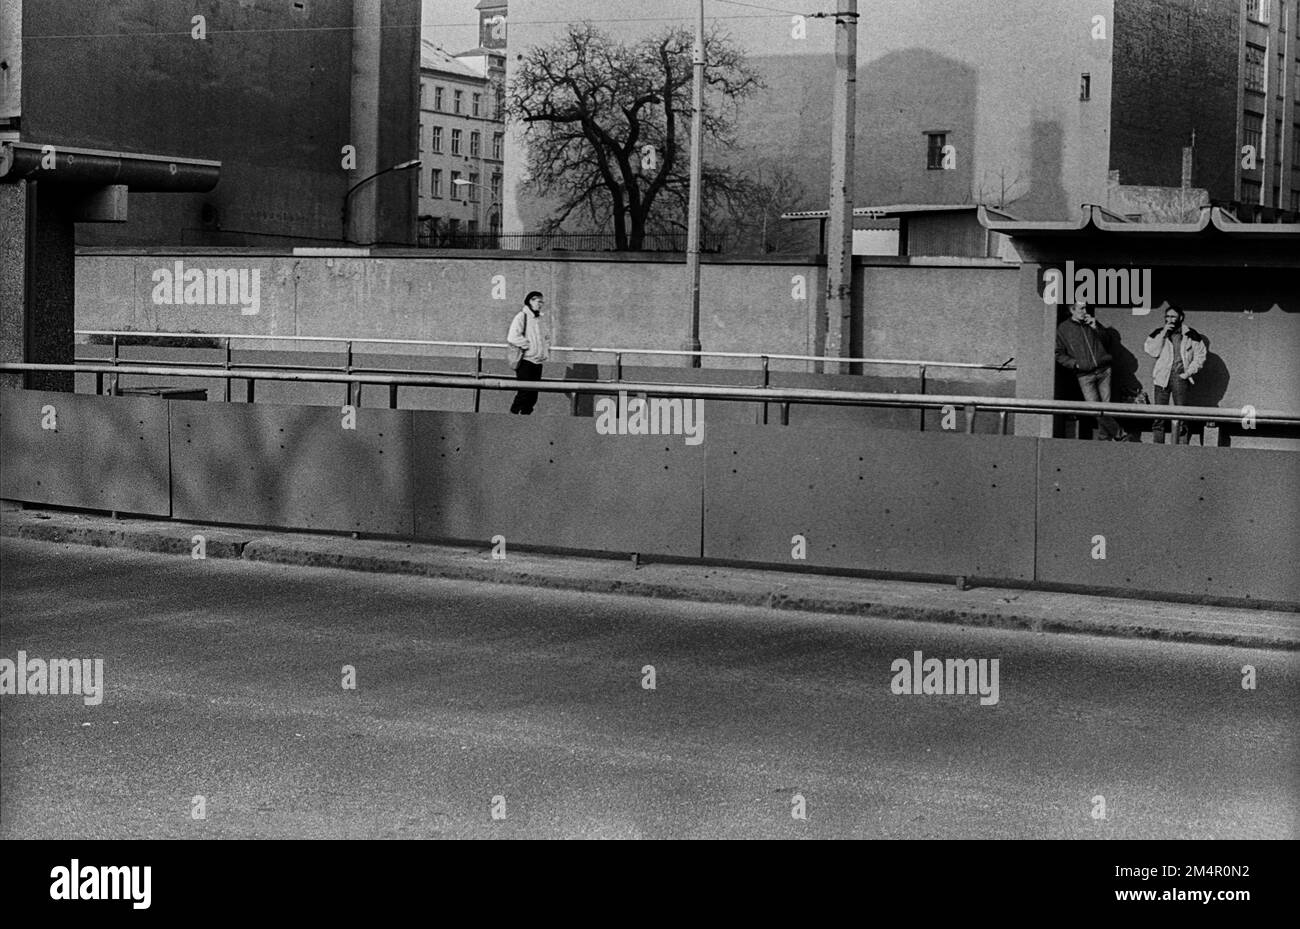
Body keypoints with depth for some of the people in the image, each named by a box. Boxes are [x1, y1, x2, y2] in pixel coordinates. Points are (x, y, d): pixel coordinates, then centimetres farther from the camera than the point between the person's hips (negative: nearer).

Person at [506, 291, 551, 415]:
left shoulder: (540, 319, 17)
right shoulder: (521, 316, -7)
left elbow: (547, 337, 31)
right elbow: (512, 338, -17)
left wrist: (546, 349, 14)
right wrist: (528, 345, -15)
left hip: (538, 362, 8)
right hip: (525, 361, -8)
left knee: (533, 395, 5)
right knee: (524, 392, -12)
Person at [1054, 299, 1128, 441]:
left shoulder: (1092, 323, 15)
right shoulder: (1063, 329, 6)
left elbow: (1110, 342, 11)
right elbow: (1059, 354, 5)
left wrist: (1096, 328, -2)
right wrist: (1075, 363, -8)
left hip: (1103, 370, 3)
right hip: (1085, 375, -3)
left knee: (1105, 406, -2)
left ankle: (1102, 437, 7)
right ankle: (1118, 434, -2)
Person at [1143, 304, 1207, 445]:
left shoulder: (1190, 335, 7)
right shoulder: (1158, 333, 9)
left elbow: (1200, 356, 10)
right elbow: (1151, 351, -4)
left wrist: (1188, 372, -1)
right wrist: (1163, 333, -9)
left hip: (1180, 376, -1)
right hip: (1162, 377, 1)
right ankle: (1157, 446, 2)